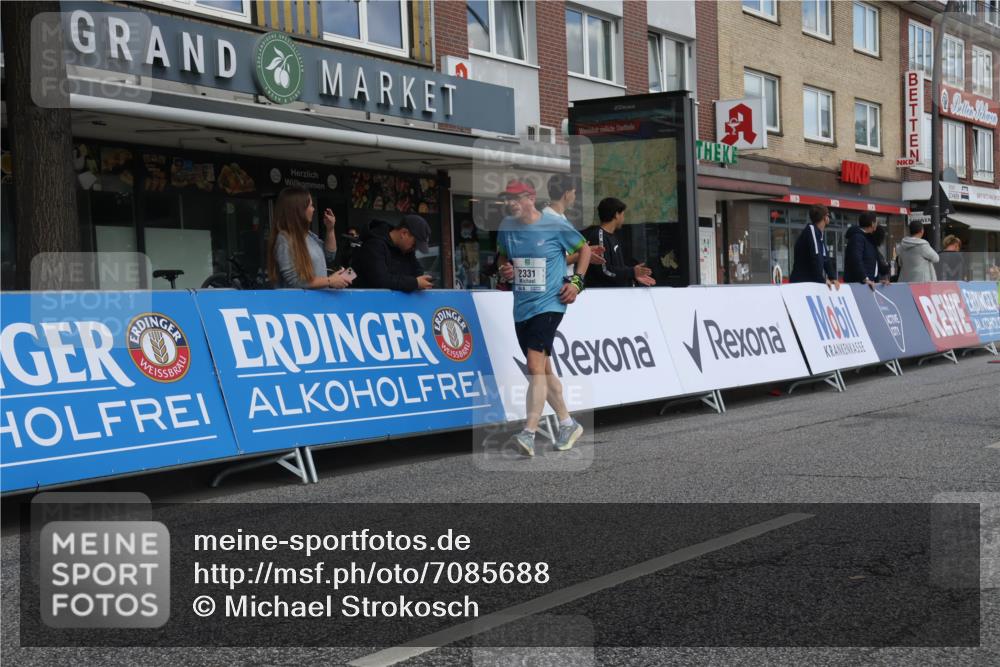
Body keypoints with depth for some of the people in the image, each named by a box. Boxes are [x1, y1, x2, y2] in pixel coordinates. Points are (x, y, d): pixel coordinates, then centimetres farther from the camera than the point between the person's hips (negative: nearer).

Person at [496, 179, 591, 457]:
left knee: (535, 365, -20)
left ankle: (529, 433, -24)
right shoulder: (506, 226, 6)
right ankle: (568, 424, 28)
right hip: (521, 306, 7)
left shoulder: (556, 225, -7)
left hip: (549, 304, -7)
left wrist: (576, 281, -2)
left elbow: (584, 249, 7)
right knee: (542, 369, 13)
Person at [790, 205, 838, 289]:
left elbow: (825, 259, 17)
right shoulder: (811, 229, -10)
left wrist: (832, 278, 6)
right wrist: (822, 279, -21)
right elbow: (815, 257, -20)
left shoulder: (819, 235, 18)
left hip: (813, 282, 9)